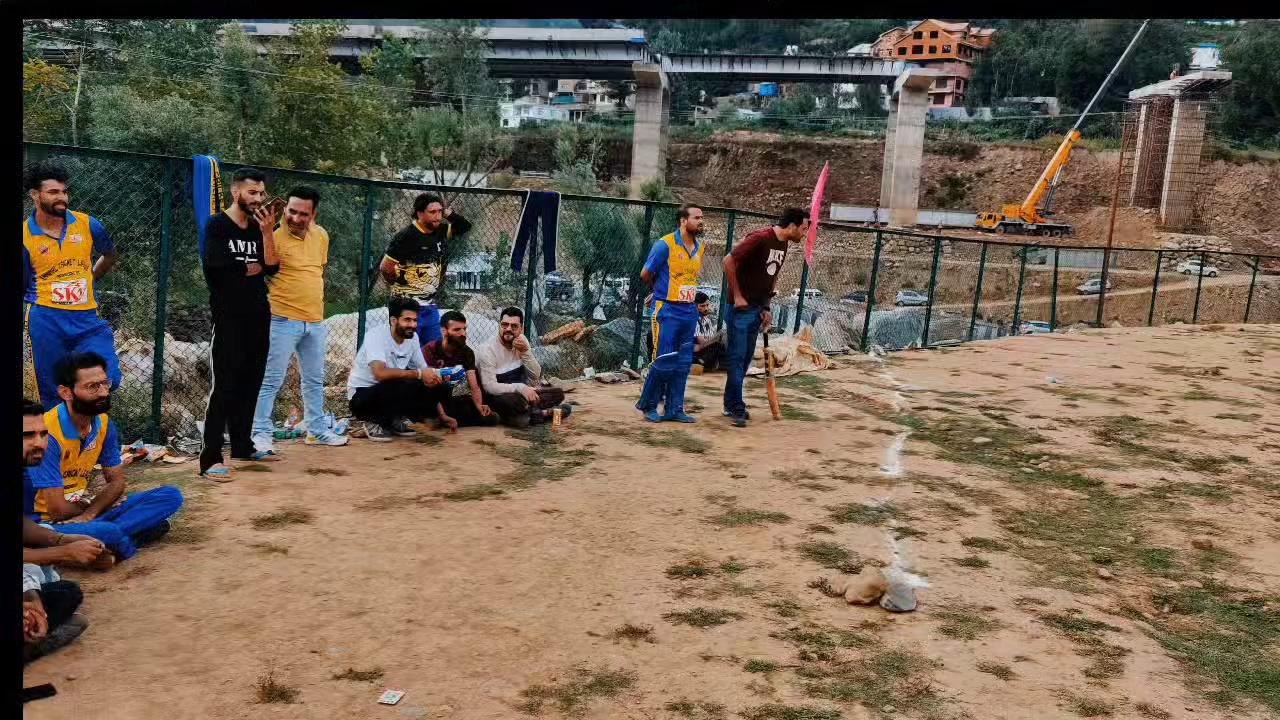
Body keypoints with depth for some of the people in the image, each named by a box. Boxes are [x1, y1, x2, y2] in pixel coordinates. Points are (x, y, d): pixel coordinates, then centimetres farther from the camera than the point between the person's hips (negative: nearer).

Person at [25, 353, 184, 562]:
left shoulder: (104, 424, 1)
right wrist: (87, 511, -1)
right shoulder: (47, 433, -23)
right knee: (108, 533, -40)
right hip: (46, 521, -8)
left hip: (82, 508, 8)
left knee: (171, 496, -6)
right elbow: (57, 509, -23)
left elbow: (116, 481, 6)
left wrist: (89, 513, -13)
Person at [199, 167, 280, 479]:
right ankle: (210, 458, -9)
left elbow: (271, 267, 0)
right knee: (224, 386, -9)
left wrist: (267, 232, -10)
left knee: (250, 384, 12)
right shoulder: (217, 225, -5)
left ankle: (242, 445, 24)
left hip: (259, 317, 6)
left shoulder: (259, 228, 12)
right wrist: (251, 269, -1)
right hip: (229, 318, -6)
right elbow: (217, 270, -14)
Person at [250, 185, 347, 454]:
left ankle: (317, 430, 29)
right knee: (271, 381, -2)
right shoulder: (274, 237, -13)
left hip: (315, 322, 7)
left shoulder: (321, 235, 7)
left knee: (315, 380, 17)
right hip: (283, 321, -7)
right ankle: (261, 434, 6)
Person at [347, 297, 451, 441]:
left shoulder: (412, 338, -1)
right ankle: (375, 423, -10)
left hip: (393, 393, 7)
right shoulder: (375, 335, -22)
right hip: (361, 396, -7)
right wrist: (418, 374, -34)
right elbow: (380, 373, -38)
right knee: (397, 386, -38)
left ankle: (395, 420, 4)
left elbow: (427, 373, 2)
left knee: (441, 388, -10)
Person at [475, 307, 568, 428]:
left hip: (519, 393, 7)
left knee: (557, 394, -5)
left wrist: (525, 351, -20)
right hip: (496, 397, -7)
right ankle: (542, 412, -12)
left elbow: (536, 376, -5)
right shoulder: (487, 349, -19)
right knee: (515, 400, -39)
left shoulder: (522, 341, -1)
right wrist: (520, 387, -36)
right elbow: (489, 386, -26)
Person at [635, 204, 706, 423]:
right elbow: (645, 275, -4)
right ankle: (647, 405, 12)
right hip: (668, 311, -6)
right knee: (664, 362, -4)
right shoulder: (665, 244, -12)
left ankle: (675, 409, 16)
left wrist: (695, 295, 9)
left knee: (683, 363, 8)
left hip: (690, 311, 6)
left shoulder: (700, 248, 8)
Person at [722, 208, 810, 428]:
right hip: (740, 308, -8)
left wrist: (766, 307, 11)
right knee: (736, 358, -3)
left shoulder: (783, 245, 8)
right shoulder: (760, 238, -19)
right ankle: (737, 409, 2)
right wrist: (737, 296, -18)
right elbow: (729, 261, -21)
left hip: (757, 310, 9)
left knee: (746, 358, 13)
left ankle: (731, 404, 22)